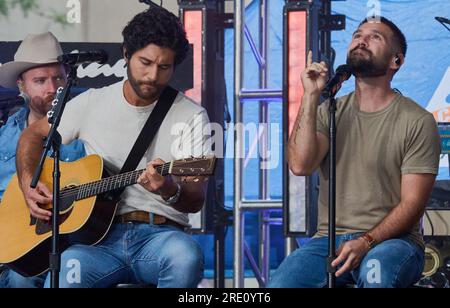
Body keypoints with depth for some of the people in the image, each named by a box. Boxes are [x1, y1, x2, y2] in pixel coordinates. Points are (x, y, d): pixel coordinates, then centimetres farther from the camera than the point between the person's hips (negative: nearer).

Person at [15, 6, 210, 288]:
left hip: (160, 234, 0)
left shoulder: (191, 116, 3)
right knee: (66, 269, -38)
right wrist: (28, 184, 6)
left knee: (186, 255, -38)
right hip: (101, 236, 0)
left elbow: (196, 200, -3)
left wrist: (170, 191, -27)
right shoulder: (92, 103, 11)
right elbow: (33, 135, 25)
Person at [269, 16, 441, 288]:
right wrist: (312, 96, -8)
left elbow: (412, 204, -6)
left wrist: (366, 242, -19)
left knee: (376, 272, -38)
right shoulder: (330, 112, 12)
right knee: (280, 284, -26)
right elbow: (300, 165, -7)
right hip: (330, 237, 3)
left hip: (391, 239, -3)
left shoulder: (418, 121, -1)